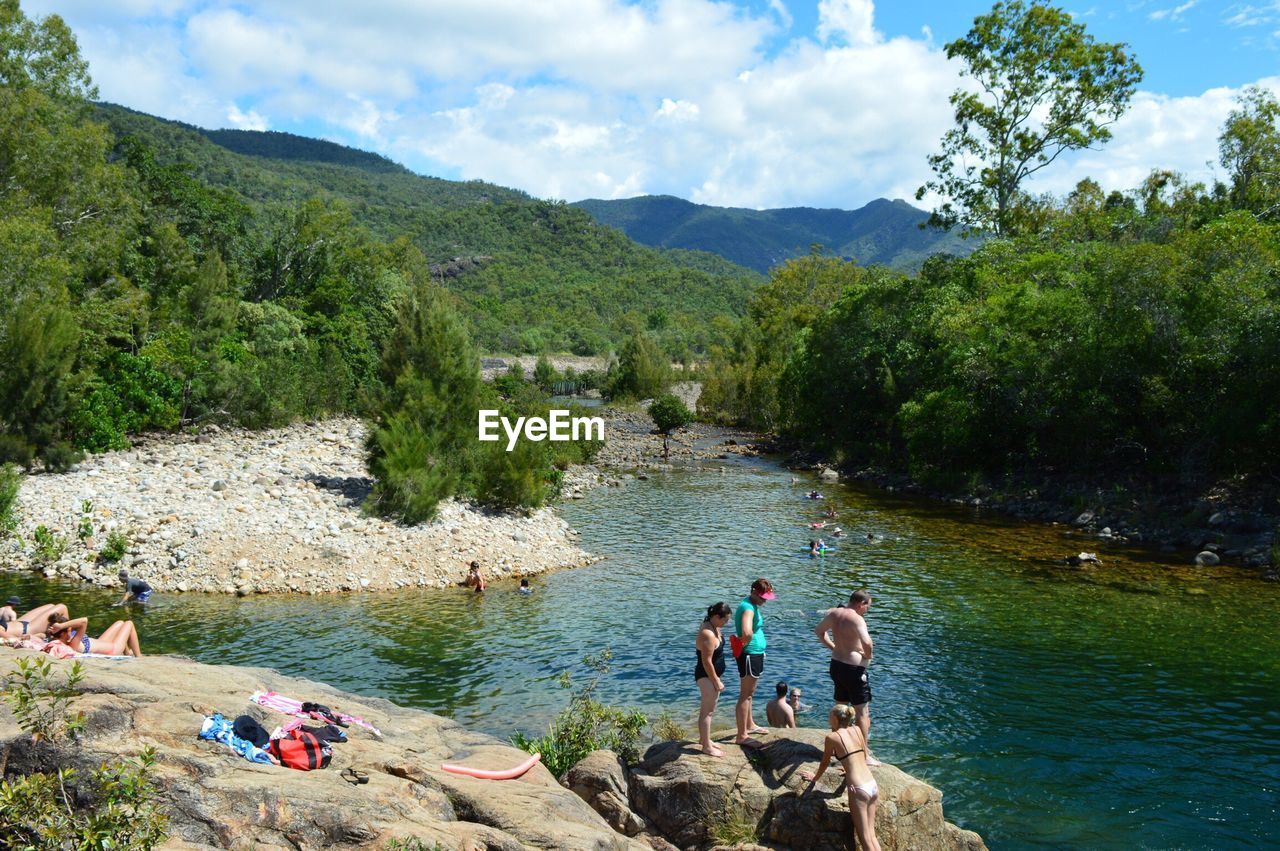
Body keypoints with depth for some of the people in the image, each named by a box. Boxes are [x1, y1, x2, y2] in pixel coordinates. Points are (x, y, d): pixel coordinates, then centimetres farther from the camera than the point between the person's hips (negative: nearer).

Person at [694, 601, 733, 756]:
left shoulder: (713, 626, 3)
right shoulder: (708, 634, -28)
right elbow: (707, 662, -25)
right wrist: (716, 681, -17)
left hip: (713, 675, 10)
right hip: (707, 676, -10)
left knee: (707, 709, 21)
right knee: (707, 711, 0)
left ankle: (704, 738, 35)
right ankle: (706, 747, 8)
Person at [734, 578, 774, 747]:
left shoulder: (754, 606, 10)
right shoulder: (748, 608, -22)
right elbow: (747, 632, -39)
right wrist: (745, 643, -19)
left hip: (755, 655, 10)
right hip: (749, 655, -10)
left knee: (749, 693, 23)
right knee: (745, 695, -5)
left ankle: (749, 725, 38)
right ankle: (742, 736, 0)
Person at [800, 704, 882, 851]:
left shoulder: (832, 737, -4)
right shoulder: (857, 730, 11)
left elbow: (825, 763, 10)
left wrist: (815, 778, 28)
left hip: (859, 790, -6)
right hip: (873, 785, 6)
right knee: (872, 835, 15)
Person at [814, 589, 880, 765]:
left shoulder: (834, 613, 4)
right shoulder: (857, 619, -21)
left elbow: (819, 630, 20)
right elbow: (867, 643, -36)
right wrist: (868, 655, -15)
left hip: (836, 664, 8)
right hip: (853, 669, -8)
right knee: (862, 711, 2)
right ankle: (864, 755, 6)